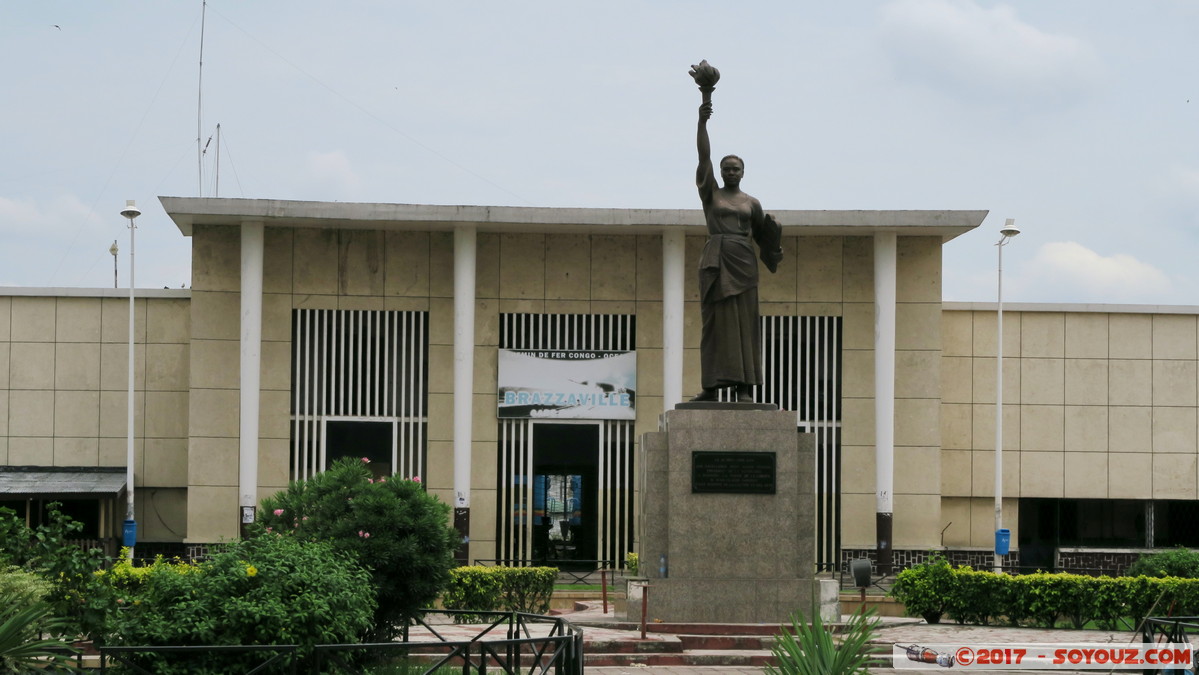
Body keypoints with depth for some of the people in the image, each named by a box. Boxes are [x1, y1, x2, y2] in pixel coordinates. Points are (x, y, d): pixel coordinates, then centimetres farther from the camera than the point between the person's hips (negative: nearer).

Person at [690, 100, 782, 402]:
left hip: (743, 261, 1)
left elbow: (762, 235, 17)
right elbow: (704, 156, 1)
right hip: (715, 261, -1)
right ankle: (711, 386, -4)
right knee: (715, 321, -3)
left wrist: (772, 250, -5)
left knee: (744, 321, -4)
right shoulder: (710, 193, 10)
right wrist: (702, 121, -8)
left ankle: (744, 386, -7)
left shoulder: (752, 203, 14)